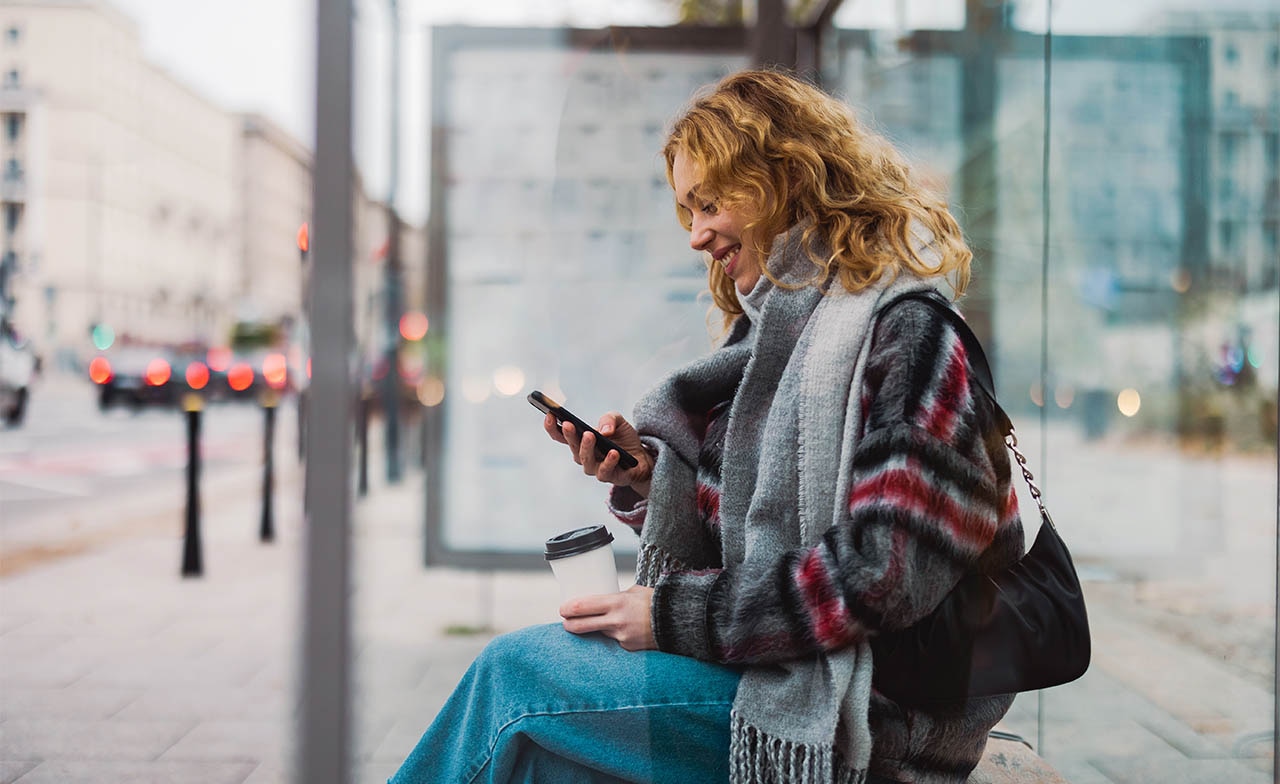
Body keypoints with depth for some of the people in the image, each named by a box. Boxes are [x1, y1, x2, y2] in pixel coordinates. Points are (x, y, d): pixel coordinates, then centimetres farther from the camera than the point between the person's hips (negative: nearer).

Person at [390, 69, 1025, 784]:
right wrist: (648, 474, -3)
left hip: (866, 724, -8)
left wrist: (678, 615, -16)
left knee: (514, 675, -12)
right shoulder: (783, 328, 17)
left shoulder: (905, 330, -12)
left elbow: (887, 570, -22)